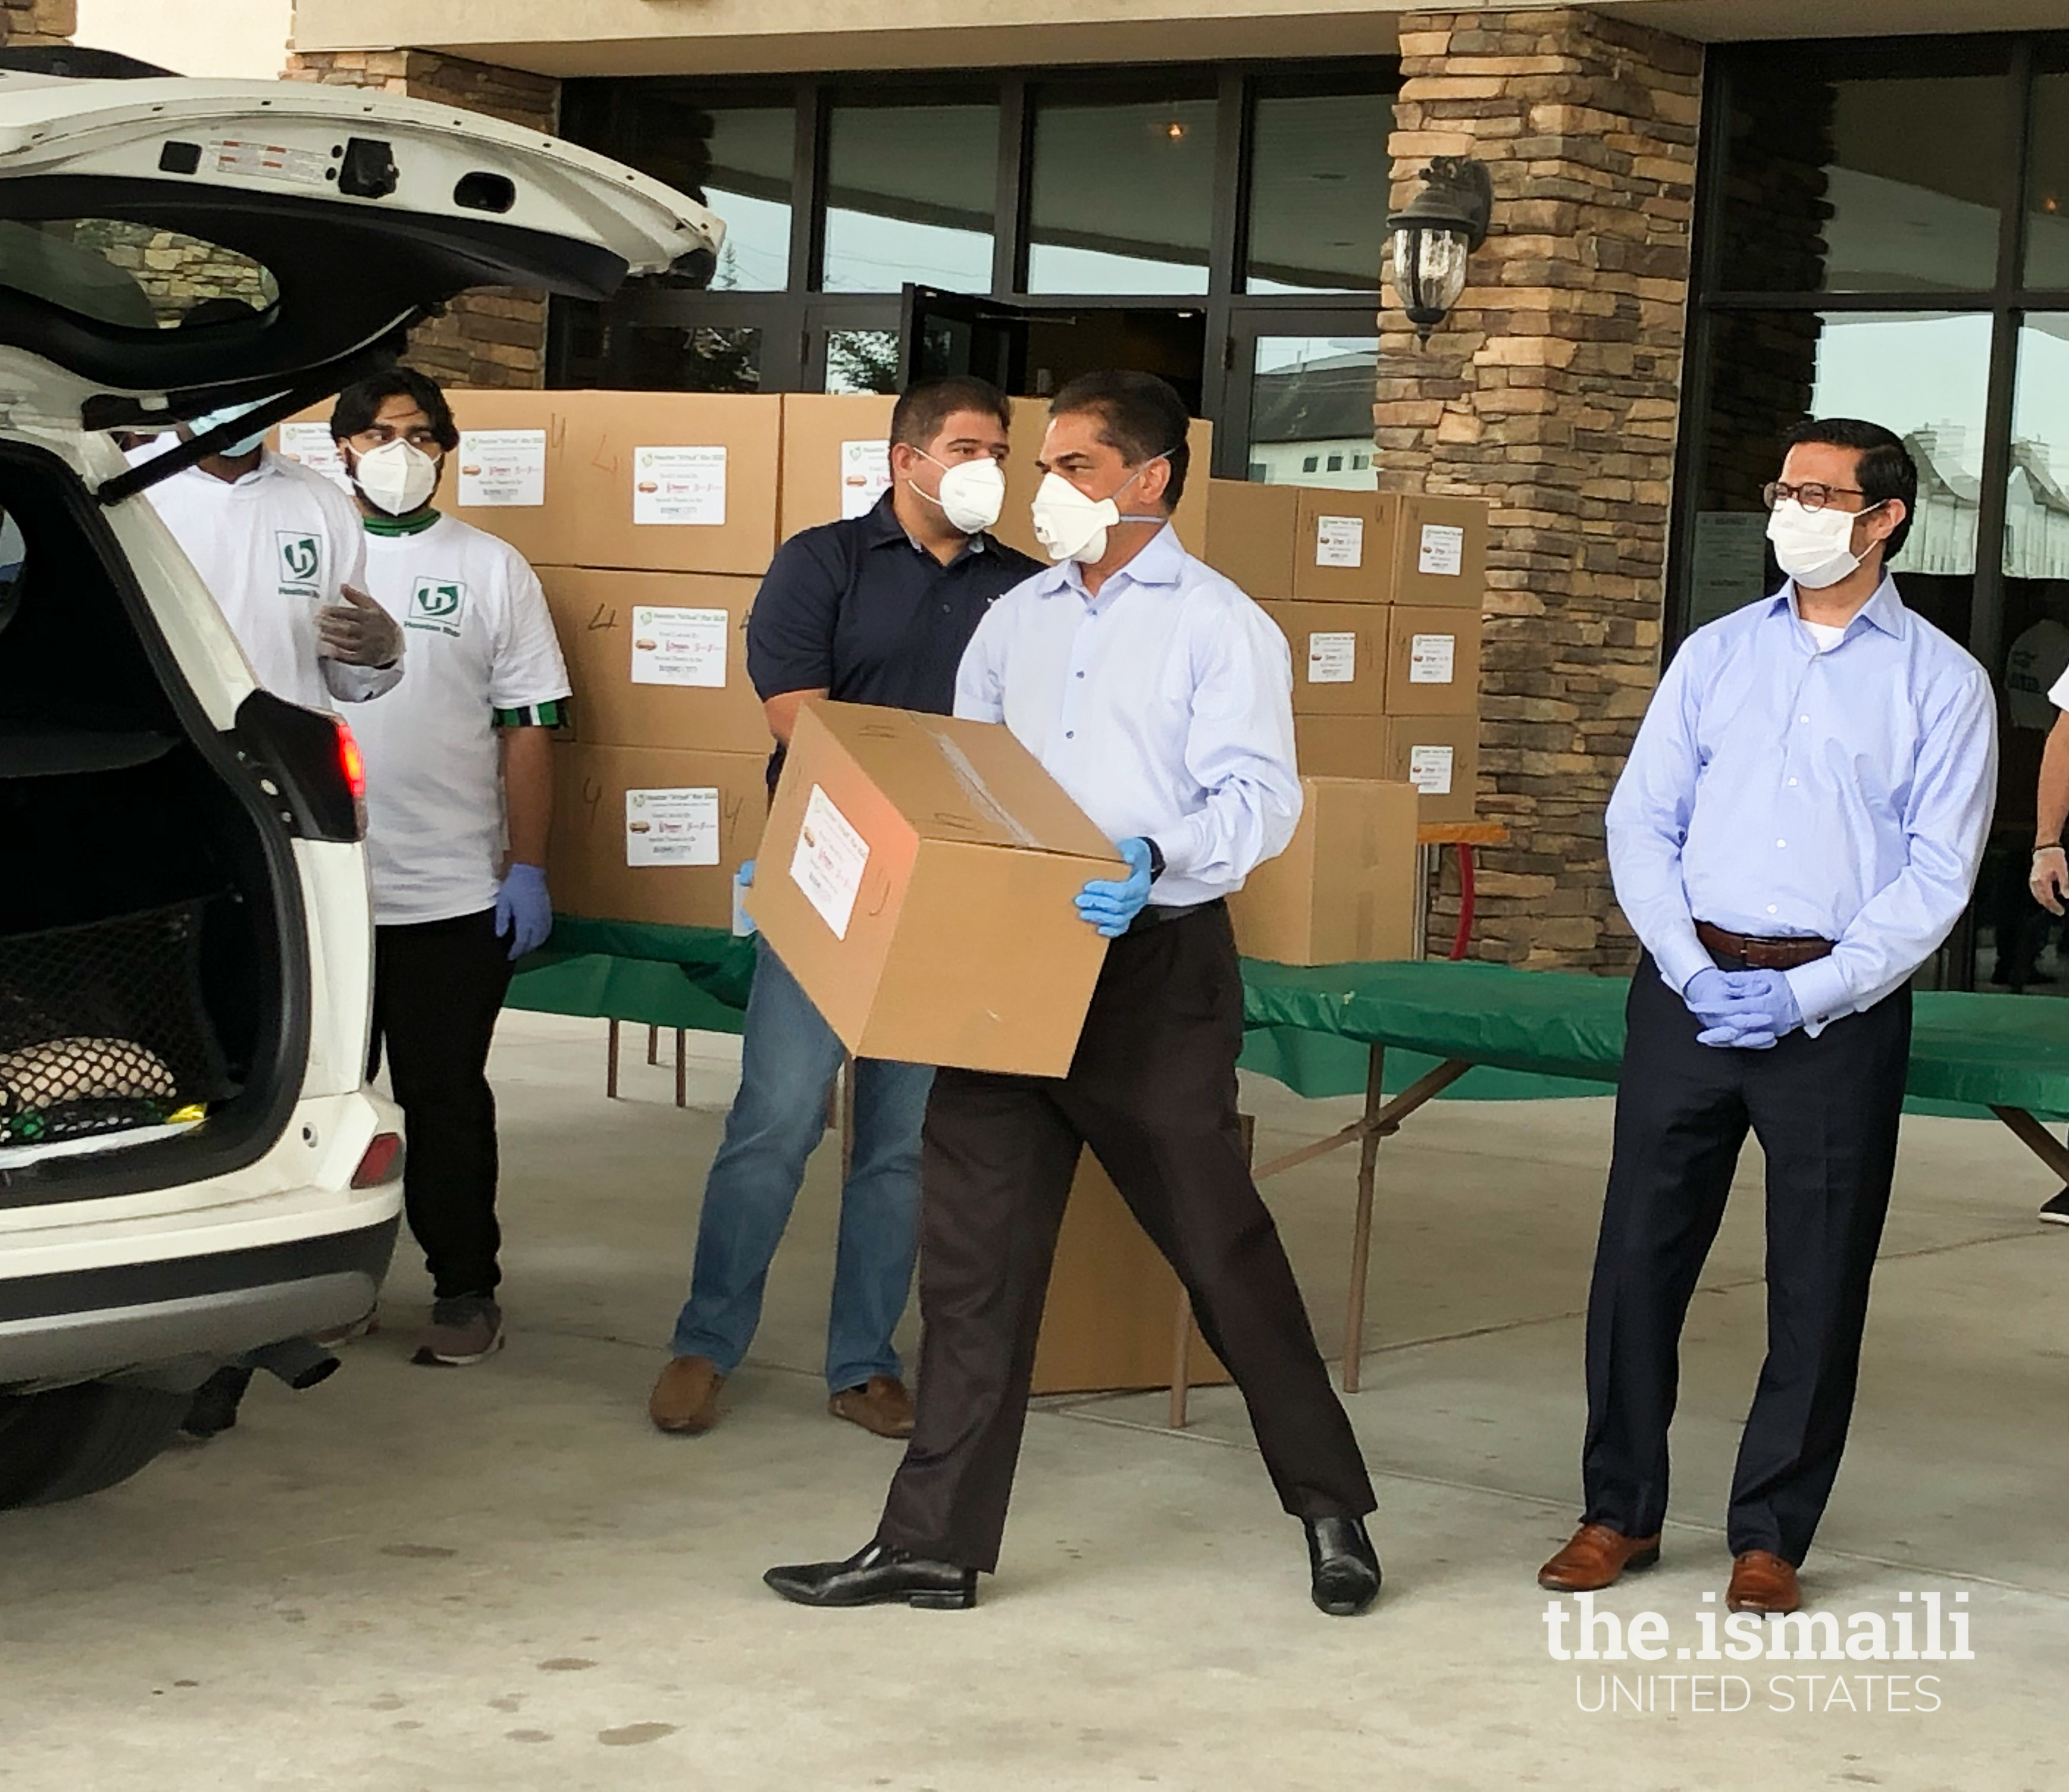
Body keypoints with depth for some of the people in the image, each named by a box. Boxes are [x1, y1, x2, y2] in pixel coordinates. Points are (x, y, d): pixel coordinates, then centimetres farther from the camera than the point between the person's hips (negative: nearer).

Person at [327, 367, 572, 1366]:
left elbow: (529, 728, 3)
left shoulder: (492, 570, 4)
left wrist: (528, 868, -3)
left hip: (453, 897, -1)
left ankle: (465, 1289, 15)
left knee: (446, 1099, 5)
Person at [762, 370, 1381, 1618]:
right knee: (972, 1253, 5)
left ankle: (1332, 1505, 19)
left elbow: (1261, 798, -14)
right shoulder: (1017, 621, 16)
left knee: (1221, 1245, 2)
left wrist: (1157, 857, -32)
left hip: (1156, 967, -6)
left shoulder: (1218, 623, -3)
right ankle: (936, 1541, 11)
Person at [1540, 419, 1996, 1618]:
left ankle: (1772, 1536, 16)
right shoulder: (1717, 655, 10)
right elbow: (1642, 823, 7)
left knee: (1818, 1282, 3)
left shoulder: (1943, 684, 1)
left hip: (1839, 1008, -2)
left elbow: (1937, 876, -5)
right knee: (1641, 1252, 4)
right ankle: (1621, 1510, 17)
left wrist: (1802, 995, -14)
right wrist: (1693, 970, -8)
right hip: (1692, 988, 3)